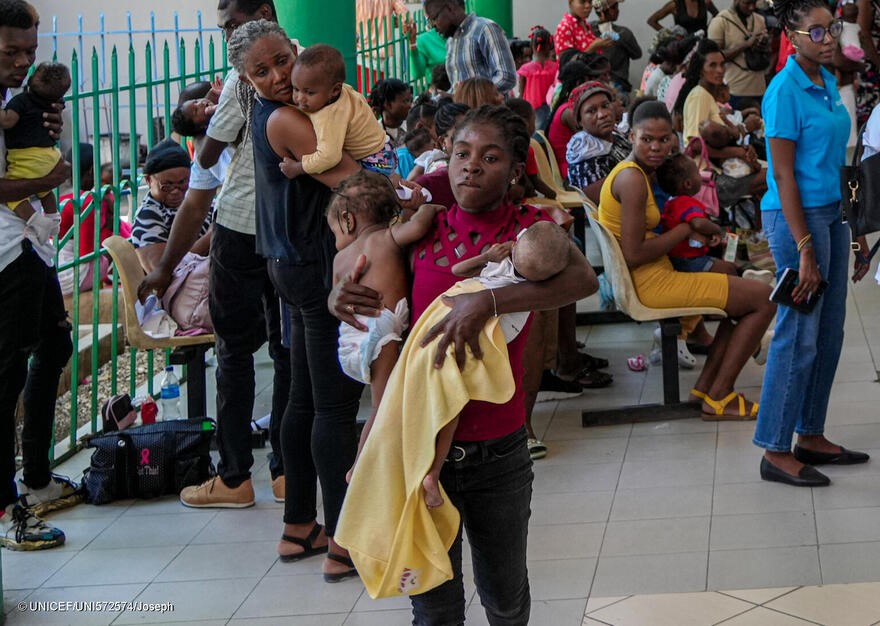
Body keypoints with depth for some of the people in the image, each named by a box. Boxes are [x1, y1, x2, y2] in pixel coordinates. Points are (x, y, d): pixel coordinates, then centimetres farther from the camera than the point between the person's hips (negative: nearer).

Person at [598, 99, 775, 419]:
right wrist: (685, 230, -12)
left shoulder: (629, 171, 10)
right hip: (649, 283, -11)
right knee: (763, 298, -3)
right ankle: (717, 398, 2)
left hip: (650, 276, 11)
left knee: (744, 293, 24)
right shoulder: (633, 179, -20)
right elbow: (633, 255, -24)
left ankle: (706, 386, 18)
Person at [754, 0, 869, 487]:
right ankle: (776, 451, 4)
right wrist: (804, 249, -19)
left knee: (829, 332, 13)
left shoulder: (828, 81, 10)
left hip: (832, 213, 9)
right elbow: (784, 174, -17)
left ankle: (810, 436, 23)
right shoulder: (785, 91, -15)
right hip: (797, 216, -9)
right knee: (799, 336, -5)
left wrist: (852, 223, 17)